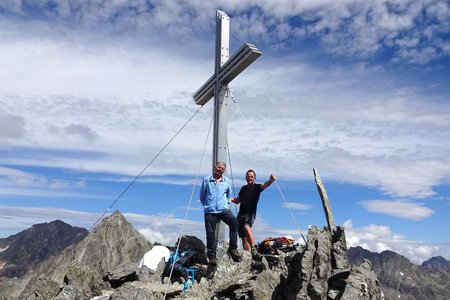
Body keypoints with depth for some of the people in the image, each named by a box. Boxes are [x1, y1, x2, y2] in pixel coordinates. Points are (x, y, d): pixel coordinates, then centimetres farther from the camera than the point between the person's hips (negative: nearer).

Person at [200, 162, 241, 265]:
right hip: (210, 211, 0)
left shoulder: (227, 181, 11)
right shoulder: (206, 180, 6)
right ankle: (212, 256, 10)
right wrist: (206, 205, 9)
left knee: (234, 221, -25)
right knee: (210, 233, -2)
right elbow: (202, 195, 14)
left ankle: (233, 248, -18)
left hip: (223, 210, 0)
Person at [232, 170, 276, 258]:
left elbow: (265, 185, -19)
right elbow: (237, 200, 24)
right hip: (241, 214, 6)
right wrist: (231, 199, 2)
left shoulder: (257, 187, 2)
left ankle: (253, 249, -33)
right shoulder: (243, 188, 18)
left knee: (246, 227, -33)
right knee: (243, 237, 5)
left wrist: (271, 180, -41)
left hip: (250, 213, -6)